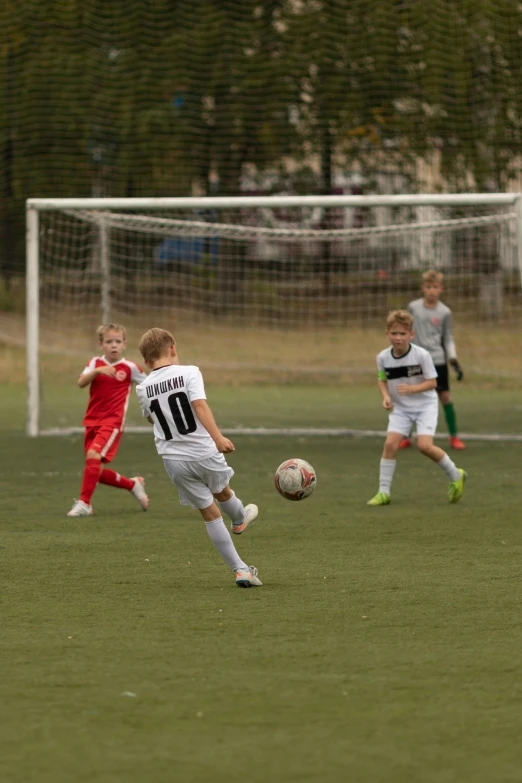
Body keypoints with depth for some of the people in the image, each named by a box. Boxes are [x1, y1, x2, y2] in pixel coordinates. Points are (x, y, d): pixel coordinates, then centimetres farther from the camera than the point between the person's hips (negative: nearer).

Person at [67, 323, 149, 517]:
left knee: (93, 456, -25)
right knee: (97, 471, 6)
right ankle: (133, 484, 30)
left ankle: (84, 503, -18)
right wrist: (97, 371, -28)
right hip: (92, 421, 5)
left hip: (112, 422, -5)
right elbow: (81, 382, -12)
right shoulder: (96, 363, 5)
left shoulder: (130, 367, -3)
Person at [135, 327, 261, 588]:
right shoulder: (188, 372, -8)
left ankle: (241, 569, 9)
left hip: (173, 459, 2)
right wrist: (218, 437, -26)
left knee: (210, 513, 10)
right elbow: (199, 404, -22)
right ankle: (240, 520, 61)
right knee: (222, 492, 30)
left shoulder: (143, 389, 2)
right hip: (204, 451, -2)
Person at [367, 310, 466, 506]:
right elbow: (381, 379, 9)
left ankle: (456, 476, 7)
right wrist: (386, 395, -10)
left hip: (425, 405, -4)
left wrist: (412, 389, -29)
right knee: (390, 443, -12)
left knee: (424, 445, -18)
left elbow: (432, 382, -13)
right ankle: (383, 492, -3)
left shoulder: (421, 355, -19)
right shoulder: (383, 357, -8)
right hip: (400, 408, 4)